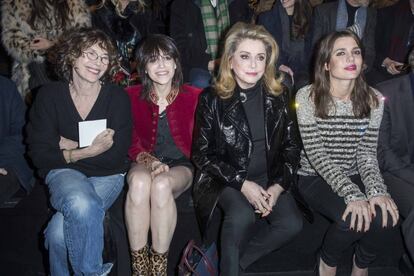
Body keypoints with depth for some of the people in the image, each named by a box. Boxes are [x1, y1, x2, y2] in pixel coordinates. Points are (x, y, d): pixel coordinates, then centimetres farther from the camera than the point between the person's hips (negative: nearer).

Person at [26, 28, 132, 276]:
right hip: (64, 172, 1)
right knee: (82, 204, -34)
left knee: (60, 231, -27)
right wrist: (89, 150, -18)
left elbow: (116, 156, -11)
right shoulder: (50, 95, -2)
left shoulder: (118, 97, -6)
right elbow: (39, 154, -6)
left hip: (107, 175, -1)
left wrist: (68, 144, -13)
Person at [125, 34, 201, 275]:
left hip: (182, 166, -1)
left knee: (162, 184, -36)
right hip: (145, 163, 1)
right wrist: (150, 161, -16)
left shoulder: (194, 97, -3)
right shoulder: (132, 97, 2)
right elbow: (132, 145, 5)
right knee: (139, 182, -35)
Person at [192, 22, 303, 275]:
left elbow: (291, 147, 6)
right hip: (225, 179, -3)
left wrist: (278, 185, -9)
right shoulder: (212, 99, -8)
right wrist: (242, 184, -16)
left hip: (269, 178, 4)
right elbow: (202, 154, -7)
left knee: (292, 224, -20)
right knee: (242, 216, -33)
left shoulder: (278, 96, 1)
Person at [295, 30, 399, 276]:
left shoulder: (374, 99, -2)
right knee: (352, 216, -30)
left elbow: (367, 152, -4)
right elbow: (316, 154, -17)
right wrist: (352, 194, -28)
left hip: (354, 176, 3)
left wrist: (376, 190, -24)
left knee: (384, 214, -25)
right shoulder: (307, 97, -13)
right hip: (315, 177, -3)